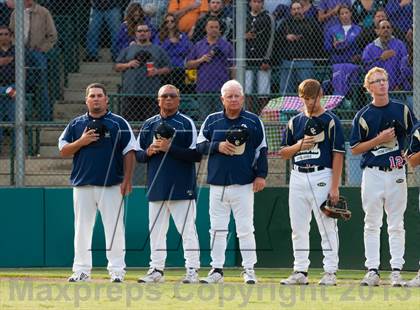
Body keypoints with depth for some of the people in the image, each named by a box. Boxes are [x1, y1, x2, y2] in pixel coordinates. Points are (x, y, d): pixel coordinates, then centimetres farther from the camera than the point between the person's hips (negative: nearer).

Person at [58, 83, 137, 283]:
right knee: (82, 229, 4)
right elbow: (63, 150, 10)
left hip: (112, 185, -3)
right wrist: (81, 142, -8)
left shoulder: (119, 123, 5)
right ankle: (81, 270, 8)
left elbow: (129, 152, 1)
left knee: (114, 227, -5)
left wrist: (127, 180, -8)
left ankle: (116, 270, -2)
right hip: (83, 185, 3)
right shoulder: (76, 124, 13)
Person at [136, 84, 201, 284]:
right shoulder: (149, 125, 14)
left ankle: (192, 270, -4)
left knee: (187, 230, -6)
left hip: (181, 187, -5)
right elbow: (137, 155, 16)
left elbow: (196, 155, -9)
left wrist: (170, 148, -16)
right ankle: (156, 270, 14)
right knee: (156, 230, 7)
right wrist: (148, 152, -6)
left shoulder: (186, 124, -1)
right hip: (156, 188, 5)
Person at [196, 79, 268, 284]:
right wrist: (218, 146, -10)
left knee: (245, 228, -3)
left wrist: (261, 175, -3)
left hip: (243, 184, -2)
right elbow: (200, 145, 7)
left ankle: (249, 269, 3)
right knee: (217, 228, 4)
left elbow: (261, 150, 4)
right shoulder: (212, 121, 8)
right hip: (217, 184, 2)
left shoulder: (253, 121, 4)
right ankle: (216, 269, 9)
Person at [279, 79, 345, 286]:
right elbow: (283, 153, 14)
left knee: (327, 227, -5)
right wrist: (299, 145, -7)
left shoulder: (331, 121, -2)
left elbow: (338, 155, -6)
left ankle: (330, 272, -2)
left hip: (322, 177, -5)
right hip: (298, 178, 5)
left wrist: (335, 187, -12)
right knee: (298, 228, 7)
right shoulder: (295, 122, 13)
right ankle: (300, 271, 13)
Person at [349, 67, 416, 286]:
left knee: (396, 225, 2)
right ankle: (372, 270, 3)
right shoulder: (363, 116, 2)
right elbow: (354, 149, 0)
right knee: (372, 224, 1)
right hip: (372, 174, 0)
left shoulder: (402, 110, 6)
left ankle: (396, 271, 3)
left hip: (396, 173, 0)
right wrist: (379, 139, -11)